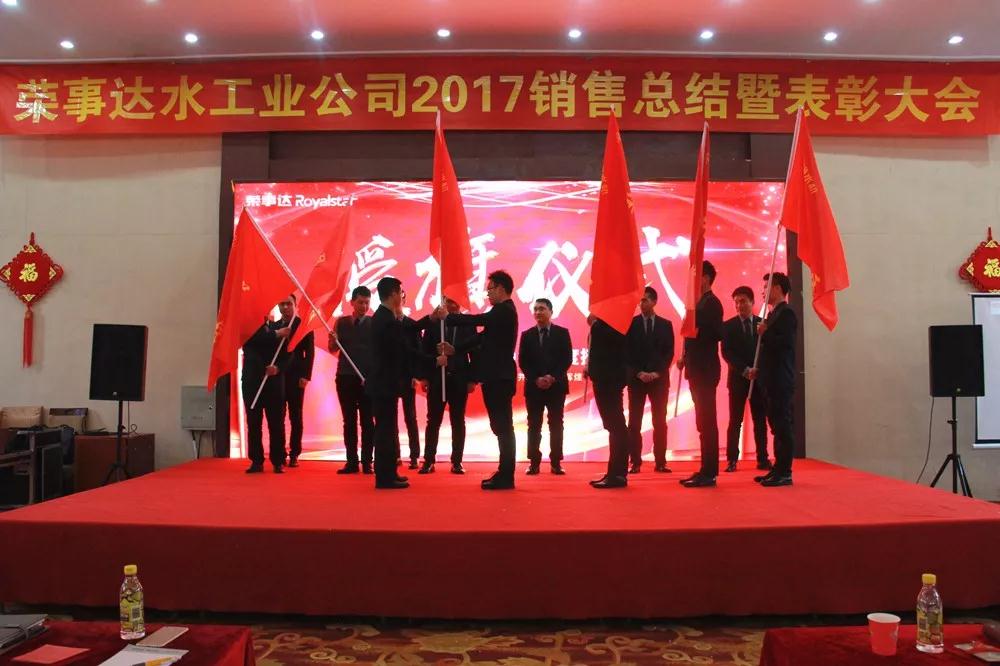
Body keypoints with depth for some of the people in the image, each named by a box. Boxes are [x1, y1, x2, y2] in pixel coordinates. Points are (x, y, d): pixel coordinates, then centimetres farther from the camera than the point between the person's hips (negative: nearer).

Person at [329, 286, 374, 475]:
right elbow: (333, 350, 7)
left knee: (367, 421, 0)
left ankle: (367, 462, 4)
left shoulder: (374, 323, 1)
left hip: (368, 378, -2)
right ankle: (351, 462, 10)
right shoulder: (341, 322, 7)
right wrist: (333, 340, -14)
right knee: (349, 420, 6)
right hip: (345, 376, 2)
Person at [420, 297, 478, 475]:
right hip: (436, 378, 0)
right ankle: (429, 461, 8)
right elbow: (425, 350, 2)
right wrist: (424, 377, -4)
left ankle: (457, 462, 10)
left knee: (458, 422, 4)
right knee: (433, 421, 3)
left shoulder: (468, 325, 3)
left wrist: (472, 379, -4)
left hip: (459, 380, 0)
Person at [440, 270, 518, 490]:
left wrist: (446, 318, -10)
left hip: (499, 378, -10)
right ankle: (504, 473, 20)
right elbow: (483, 337, 16)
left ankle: (506, 477, 0)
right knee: (502, 427, 13)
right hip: (497, 377, 10)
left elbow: (477, 320, -21)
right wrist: (454, 349, 8)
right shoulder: (503, 311, 18)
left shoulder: (504, 311, -12)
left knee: (503, 427, -5)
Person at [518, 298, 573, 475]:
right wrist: (536, 379, -11)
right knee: (534, 426, 1)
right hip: (533, 387, 1)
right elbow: (522, 362, 3)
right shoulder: (527, 335, 8)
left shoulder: (562, 333, 4)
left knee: (556, 425, 2)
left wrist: (553, 377, -14)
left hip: (556, 386, -1)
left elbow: (567, 359, -2)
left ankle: (556, 463, 6)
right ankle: (534, 462, 6)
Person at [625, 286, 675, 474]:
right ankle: (635, 462, 1)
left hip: (659, 379, 1)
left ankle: (660, 462, 6)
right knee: (634, 423, -2)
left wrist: (658, 372, -9)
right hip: (636, 378, -1)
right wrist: (638, 373, -9)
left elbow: (669, 352, 4)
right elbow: (627, 352, 1)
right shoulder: (630, 323, 4)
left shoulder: (665, 324, 7)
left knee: (660, 422, 1)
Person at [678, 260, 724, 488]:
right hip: (698, 369, 9)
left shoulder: (711, 302, -9)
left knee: (707, 421, -7)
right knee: (704, 422, 10)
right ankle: (706, 470, 15)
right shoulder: (701, 303, 19)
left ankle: (709, 473, -4)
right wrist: (686, 358, 10)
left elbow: (717, 334, -19)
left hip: (706, 370, -9)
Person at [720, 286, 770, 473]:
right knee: (735, 421, -1)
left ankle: (762, 459, 7)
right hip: (738, 379, -1)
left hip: (760, 378, 1)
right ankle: (732, 460, 0)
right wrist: (745, 370, -14)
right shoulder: (728, 326, 4)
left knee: (760, 421, 3)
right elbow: (727, 353, -3)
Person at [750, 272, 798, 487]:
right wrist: (759, 369, 13)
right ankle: (778, 469, 17)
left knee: (782, 425, -7)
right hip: (772, 380, 9)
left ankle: (785, 473, -3)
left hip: (781, 381, -9)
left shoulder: (786, 313, -10)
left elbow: (784, 343, -22)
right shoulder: (773, 314, 18)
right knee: (777, 425, 11)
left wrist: (764, 333, -12)